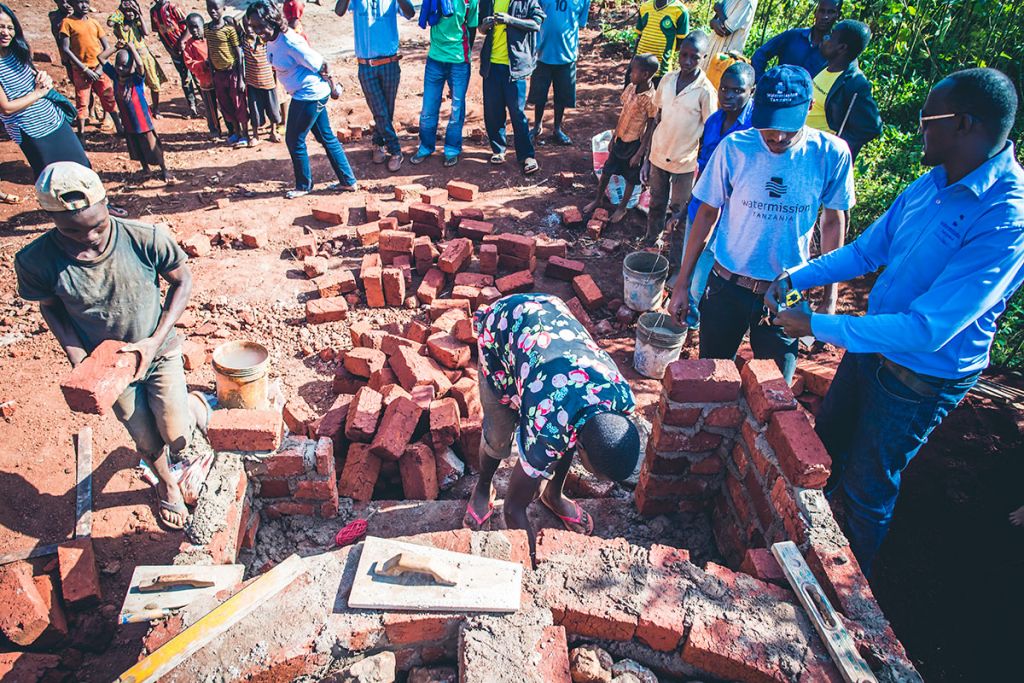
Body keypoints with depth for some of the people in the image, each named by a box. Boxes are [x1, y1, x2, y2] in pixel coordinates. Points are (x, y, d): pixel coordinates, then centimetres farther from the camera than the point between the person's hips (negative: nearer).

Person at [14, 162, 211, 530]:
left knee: (177, 438, -4)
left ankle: (195, 403, 33)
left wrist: (156, 340, -18)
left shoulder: (147, 238, -28)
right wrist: (79, 360, -16)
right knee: (147, 442, 11)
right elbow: (51, 308, -3)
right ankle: (166, 485, 47)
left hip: (160, 352, -1)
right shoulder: (36, 261, -24)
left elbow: (182, 282, -11)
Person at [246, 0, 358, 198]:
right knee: (327, 138, 14)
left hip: (310, 95, -9)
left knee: (294, 140, 2)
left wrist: (331, 87, -4)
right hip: (302, 95, 9)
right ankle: (348, 181, 22)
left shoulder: (289, 42, -25)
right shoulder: (271, 39, 2)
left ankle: (303, 185, 21)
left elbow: (320, 64, -18)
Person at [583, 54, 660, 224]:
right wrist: (614, 136, 9)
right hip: (621, 139, 6)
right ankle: (598, 200, 35)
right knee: (606, 171, 15)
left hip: (635, 143, -6)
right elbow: (623, 113, 7)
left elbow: (650, 128, -16)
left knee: (630, 178, 12)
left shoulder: (651, 98, -22)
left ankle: (622, 208, 29)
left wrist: (640, 153, -15)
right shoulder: (631, 88, -4)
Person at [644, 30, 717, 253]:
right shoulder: (667, 80, -1)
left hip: (685, 161, -4)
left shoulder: (706, 90, -15)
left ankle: (676, 259, 23)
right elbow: (658, 117, 8)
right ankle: (650, 243, 40)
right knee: (656, 204, 20)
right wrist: (648, 153, 9)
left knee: (679, 211, 9)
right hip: (659, 155, 4)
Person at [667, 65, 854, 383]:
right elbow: (707, 214, -3)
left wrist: (830, 296, 6)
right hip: (728, 285, 0)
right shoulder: (734, 148, -13)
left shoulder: (831, 154, -11)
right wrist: (682, 284, -1)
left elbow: (833, 220, 2)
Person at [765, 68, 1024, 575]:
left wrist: (816, 326, -30)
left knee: (866, 489, 12)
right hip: (873, 349, 8)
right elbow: (868, 250, 8)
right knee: (824, 445, 25)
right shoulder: (933, 182, -3)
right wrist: (794, 277, -4)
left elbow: (927, 329, -33)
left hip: (920, 379, -7)